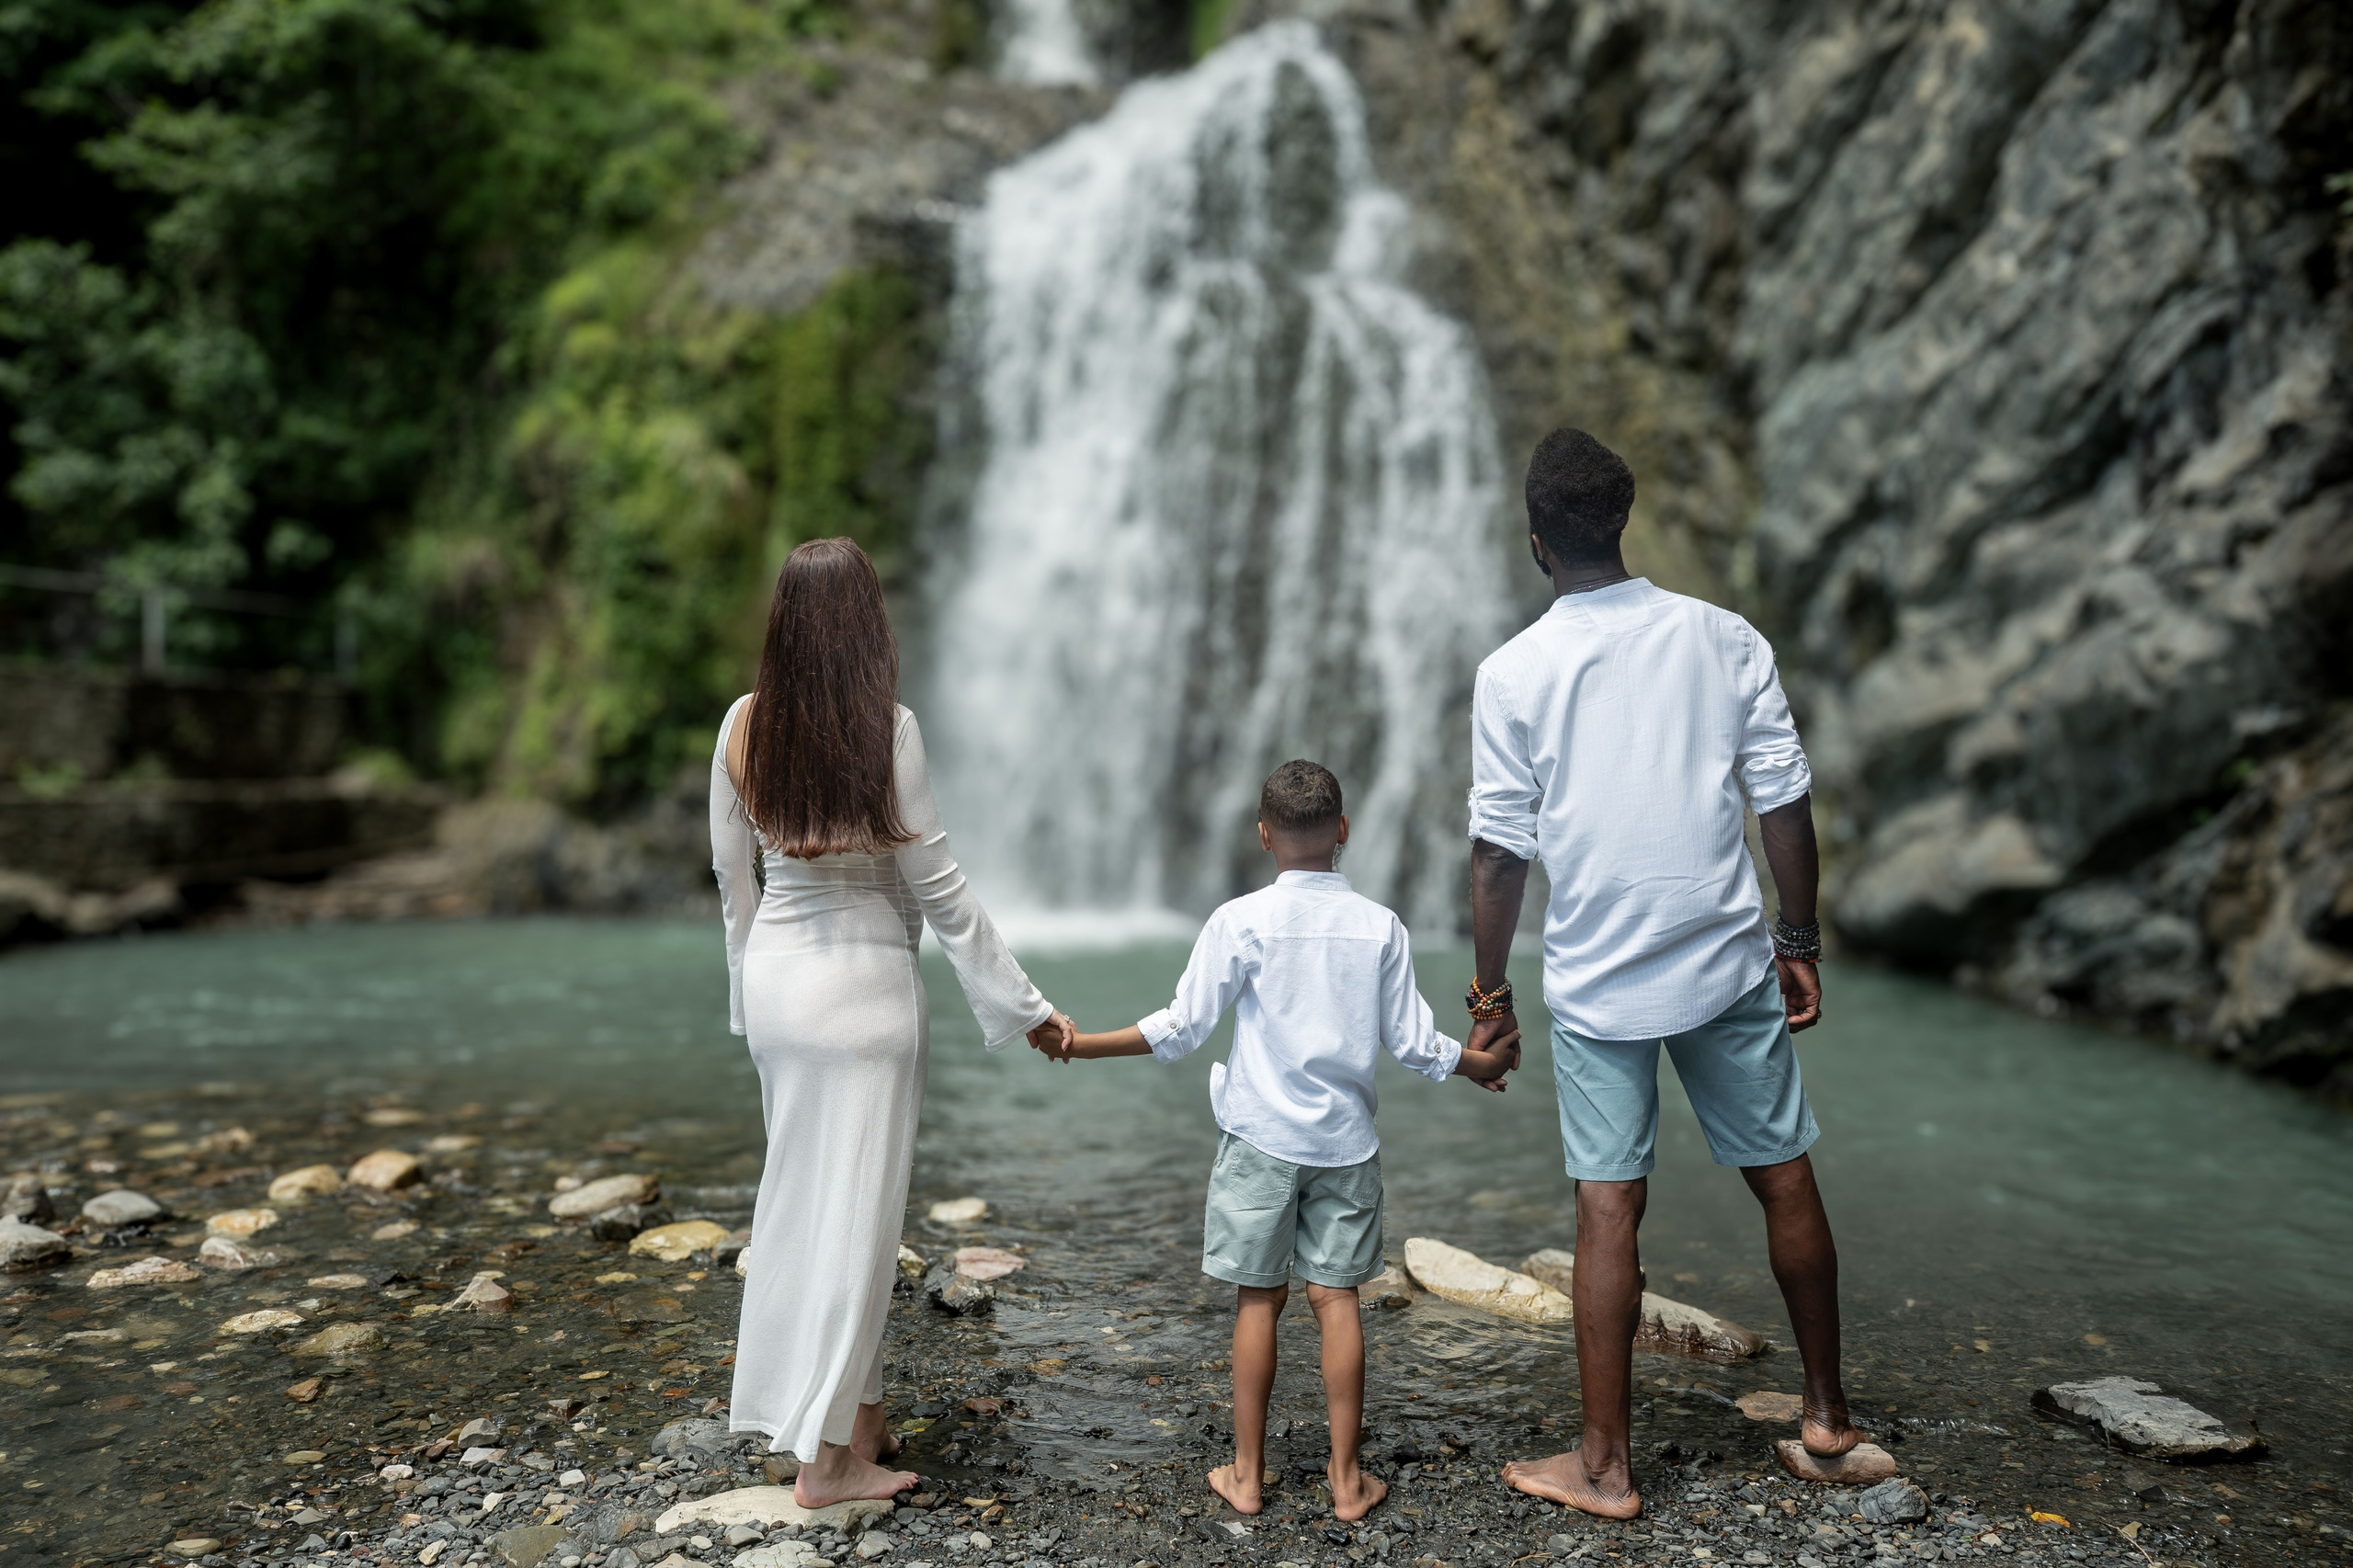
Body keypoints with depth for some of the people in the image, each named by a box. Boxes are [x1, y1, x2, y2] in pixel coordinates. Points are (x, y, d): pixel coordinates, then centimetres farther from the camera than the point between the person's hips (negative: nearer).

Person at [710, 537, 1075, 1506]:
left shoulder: (744, 725, -1)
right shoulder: (884, 728, -17)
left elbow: (732, 877, 6)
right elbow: (937, 887, -14)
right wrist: (1023, 1006, -6)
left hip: (773, 977, 6)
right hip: (861, 986, -6)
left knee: (802, 1197, 18)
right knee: (853, 1210, 4)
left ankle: (856, 1408, 33)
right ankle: (827, 1457, 14)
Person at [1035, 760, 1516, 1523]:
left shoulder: (1241, 920, -8)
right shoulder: (1381, 925, -1)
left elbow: (1179, 1029, -10)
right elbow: (1413, 1041, 2)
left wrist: (1079, 1045, -1)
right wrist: (1481, 1063, 21)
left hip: (1261, 1136, -2)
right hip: (1345, 1138, 2)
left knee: (1259, 1297, 7)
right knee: (1336, 1297, 7)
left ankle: (1246, 1473, 17)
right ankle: (1347, 1479, 14)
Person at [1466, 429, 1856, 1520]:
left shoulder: (1514, 672, -6)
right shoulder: (1724, 639, -1)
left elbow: (1500, 848, -5)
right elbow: (1785, 803, 0)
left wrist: (1490, 995, 4)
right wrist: (1799, 942, 11)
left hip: (1596, 983, -2)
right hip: (1729, 961, 2)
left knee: (1608, 1211, 4)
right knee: (1784, 1176, 17)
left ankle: (1604, 1465, 15)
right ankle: (1825, 1408, 34)